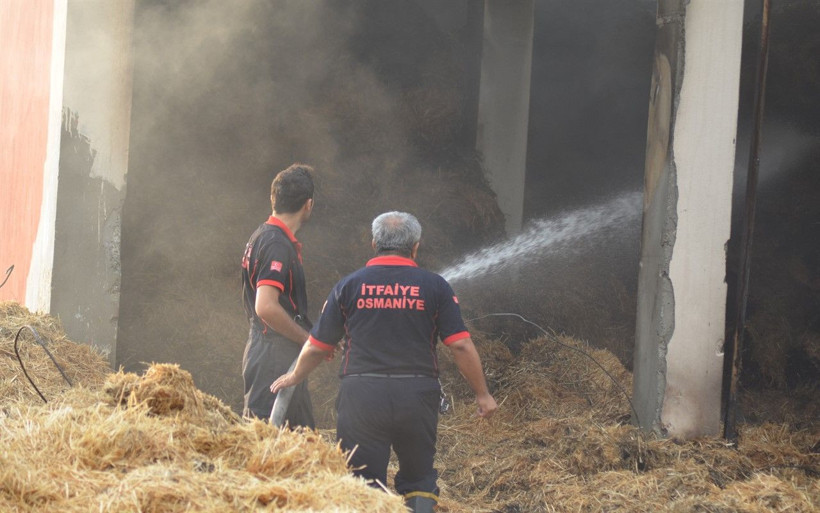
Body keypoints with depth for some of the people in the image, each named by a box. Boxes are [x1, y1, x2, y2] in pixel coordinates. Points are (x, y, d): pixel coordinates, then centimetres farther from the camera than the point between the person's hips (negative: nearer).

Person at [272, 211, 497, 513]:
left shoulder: (349, 286, 4)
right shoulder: (434, 287, 2)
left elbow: (317, 347, 9)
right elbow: (461, 346, -2)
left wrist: (294, 377, 27)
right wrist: (482, 394, 7)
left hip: (361, 395, 0)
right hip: (417, 394, 0)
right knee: (419, 479, 14)